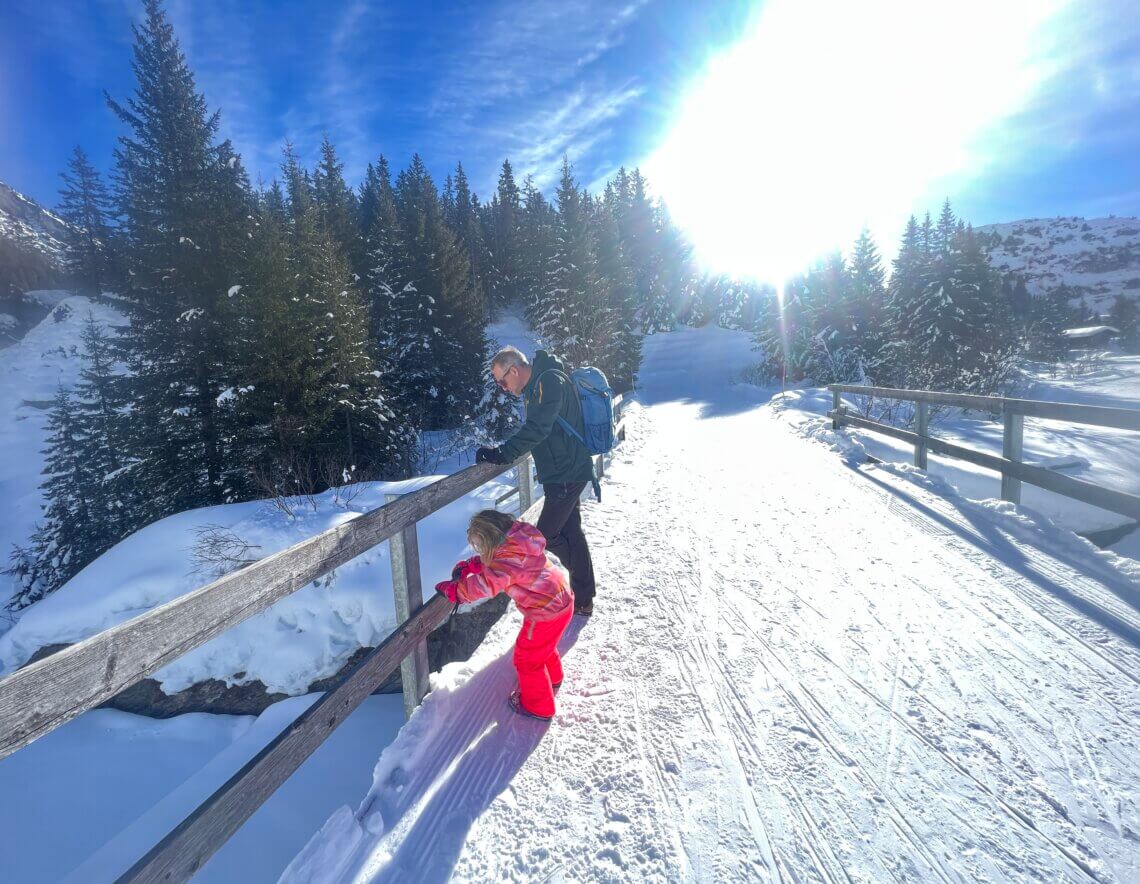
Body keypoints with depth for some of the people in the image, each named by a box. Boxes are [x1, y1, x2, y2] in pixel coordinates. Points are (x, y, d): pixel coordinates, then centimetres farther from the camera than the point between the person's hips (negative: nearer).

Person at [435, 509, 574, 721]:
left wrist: (451, 589, -23)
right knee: (543, 646, 34)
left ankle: (537, 706, 33)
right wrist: (468, 565, 1)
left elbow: (485, 584, -35)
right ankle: (552, 678, 59)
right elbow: (491, 561, 13)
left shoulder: (509, 556, -31)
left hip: (546, 612, -10)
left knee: (527, 658, 12)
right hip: (559, 599, 10)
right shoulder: (517, 539, -2)